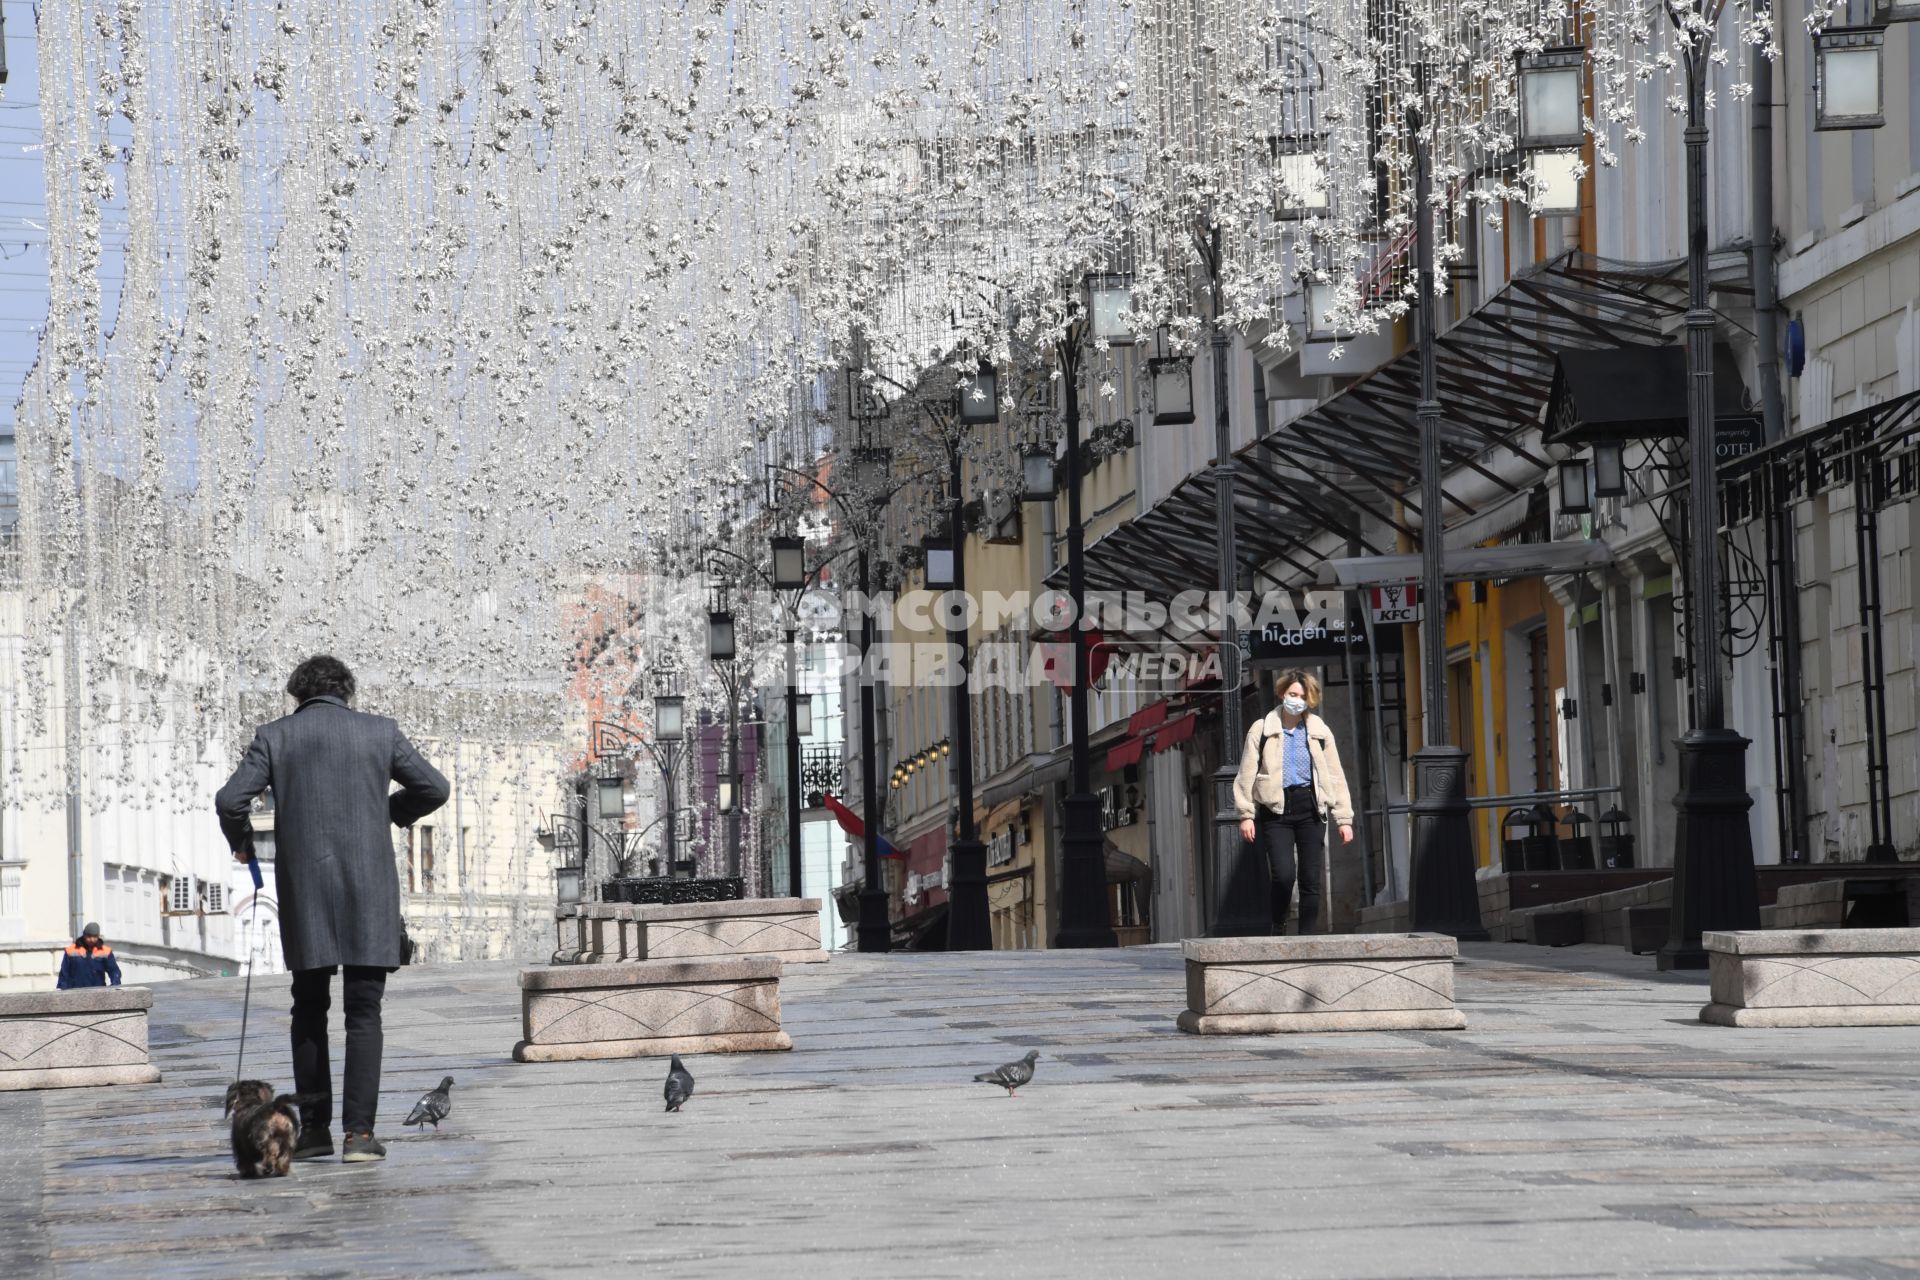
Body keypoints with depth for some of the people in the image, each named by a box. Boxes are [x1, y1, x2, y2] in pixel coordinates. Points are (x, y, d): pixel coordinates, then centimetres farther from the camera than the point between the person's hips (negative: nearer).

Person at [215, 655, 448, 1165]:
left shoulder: (275, 736, 4)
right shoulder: (380, 731, 6)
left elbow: (230, 800, -5)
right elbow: (433, 789, 10)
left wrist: (242, 844, 15)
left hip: (303, 893, 0)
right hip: (369, 893, 0)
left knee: (309, 1011, 12)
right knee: (363, 1013, 1)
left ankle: (315, 1128, 11)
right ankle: (359, 1132, -8)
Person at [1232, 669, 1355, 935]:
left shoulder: (1320, 732, 11)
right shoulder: (1263, 730, 5)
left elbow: (1336, 777, 11)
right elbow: (1246, 775, 4)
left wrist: (1344, 819, 5)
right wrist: (1246, 815, -3)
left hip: (1310, 808, 2)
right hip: (1276, 810, -2)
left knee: (1311, 879, 1)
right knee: (1283, 873, -17)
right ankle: (1277, 932, 3)